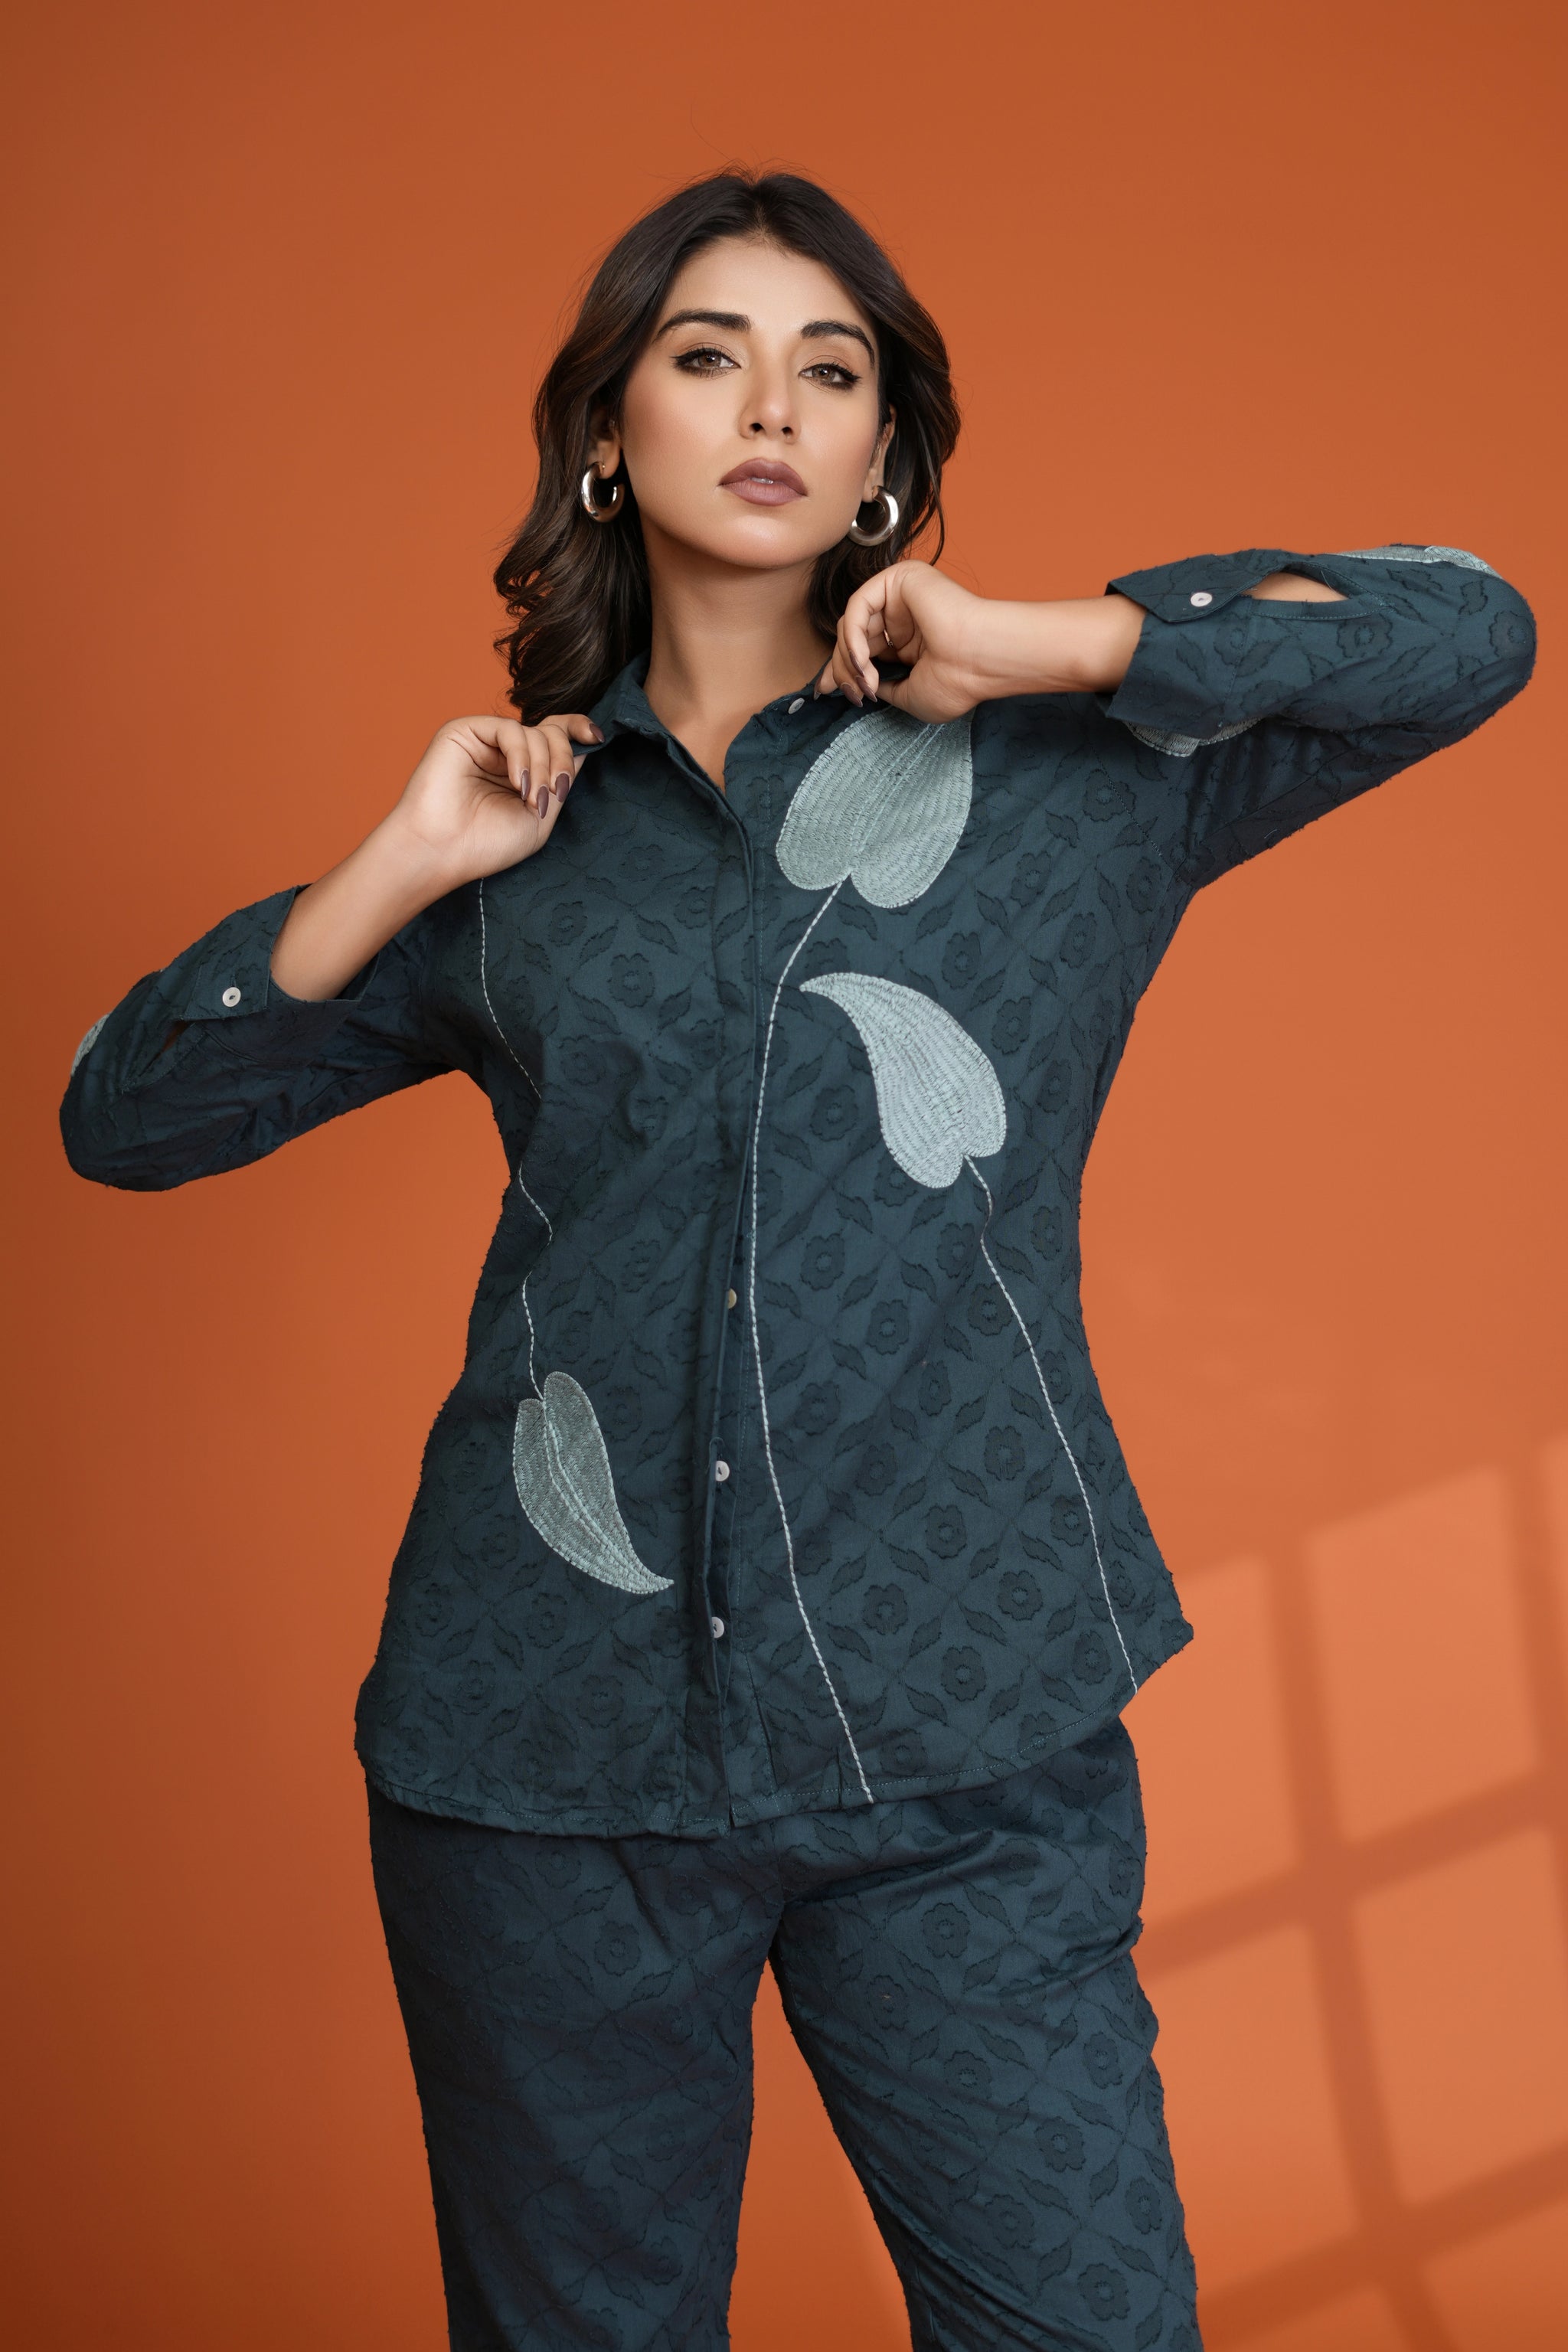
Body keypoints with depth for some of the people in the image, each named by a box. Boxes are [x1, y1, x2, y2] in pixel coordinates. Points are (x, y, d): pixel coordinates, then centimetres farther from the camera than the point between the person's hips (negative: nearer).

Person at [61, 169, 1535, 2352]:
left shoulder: (1067, 771, 5)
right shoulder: (534, 829, 8)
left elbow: (1465, 634, -3)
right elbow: (122, 1117, 10)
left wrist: (1040, 642, -7)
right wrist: (399, 870, -3)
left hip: (966, 1748, -1)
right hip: (548, 1747, 2)